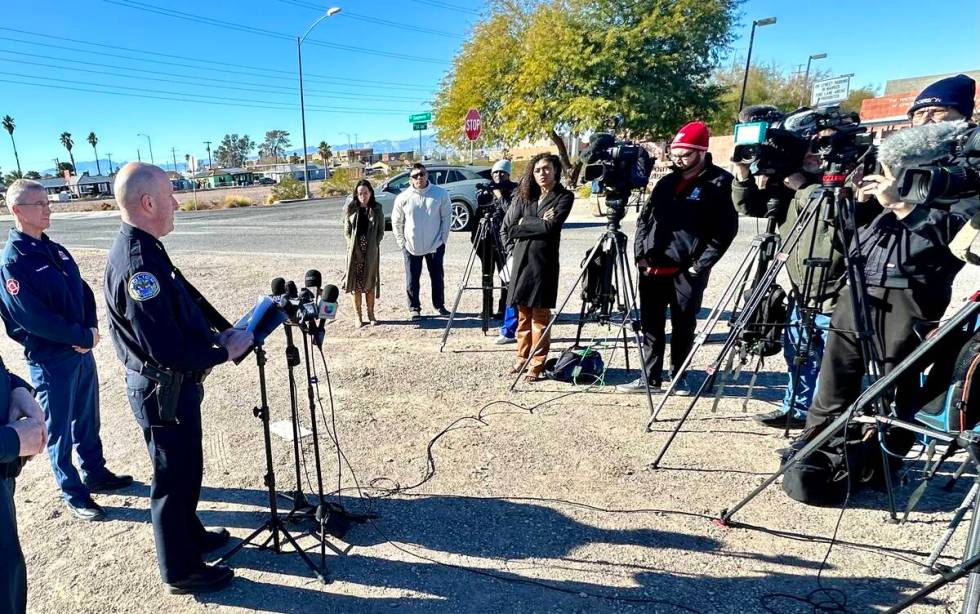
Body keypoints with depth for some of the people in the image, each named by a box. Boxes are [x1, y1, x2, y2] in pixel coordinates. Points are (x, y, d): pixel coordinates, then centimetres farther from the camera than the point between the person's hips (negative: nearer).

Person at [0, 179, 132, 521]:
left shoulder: (55, 250, 8)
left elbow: (83, 291, 9)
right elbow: (32, 317, -20)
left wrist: (91, 328, -7)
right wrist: (82, 336, -14)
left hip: (81, 351, 7)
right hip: (50, 360, -7)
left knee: (87, 419, 19)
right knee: (61, 430, 8)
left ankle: (95, 473, 36)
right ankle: (73, 494, 22)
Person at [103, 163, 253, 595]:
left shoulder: (143, 248, 3)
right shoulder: (138, 263, -28)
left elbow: (186, 301, 13)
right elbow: (168, 350, -29)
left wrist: (220, 332, 3)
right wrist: (225, 351, -16)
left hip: (174, 384, 10)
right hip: (163, 391, -9)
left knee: (187, 467, 25)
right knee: (174, 478, 8)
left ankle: (189, 534, 47)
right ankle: (181, 571, 28)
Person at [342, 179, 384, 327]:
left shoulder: (377, 210, 2)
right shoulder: (350, 209, 2)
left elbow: (381, 231, 3)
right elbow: (347, 232, 3)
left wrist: (372, 245, -9)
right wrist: (355, 248, -8)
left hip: (371, 252, 0)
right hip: (355, 251, 0)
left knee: (370, 283, 6)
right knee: (356, 283, 3)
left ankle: (371, 314, 18)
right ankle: (358, 316, 11)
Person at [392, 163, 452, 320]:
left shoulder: (440, 193, -6)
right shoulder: (403, 198, -5)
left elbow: (447, 217, 0)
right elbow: (396, 222, 4)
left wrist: (442, 239, -3)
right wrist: (402, 243, 1)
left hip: (435, 246, 0)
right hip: (411, 247, 0)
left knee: (437, 277, 11)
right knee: (412, 279, 5)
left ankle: (439, 305, 29)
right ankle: (414, 308, 20)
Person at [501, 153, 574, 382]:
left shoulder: (564, 197, 0)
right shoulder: (524, 196, 12)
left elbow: (550, 227, -13)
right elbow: (505, 227, 14)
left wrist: (522, 223, -4)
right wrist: (512, 248, 2)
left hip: (544, 261, -4)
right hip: (521, 260, 4)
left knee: (540, 314, -1)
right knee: (522, 313, 10)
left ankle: (537, 365, 5)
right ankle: (522, 357, 22)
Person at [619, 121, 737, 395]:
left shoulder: (720, 183, -3)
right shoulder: (667, 182, 15)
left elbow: (726, 229, -7)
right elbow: (644, 218, 17)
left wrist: (701, 264, -12)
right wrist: (641, 254, 5)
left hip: (687, 271, -5)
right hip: (652, 267, 5)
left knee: (683, 327, 6)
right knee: (651, 325, 7)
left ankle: (678, 377, 22)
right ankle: (650, 378, 17)